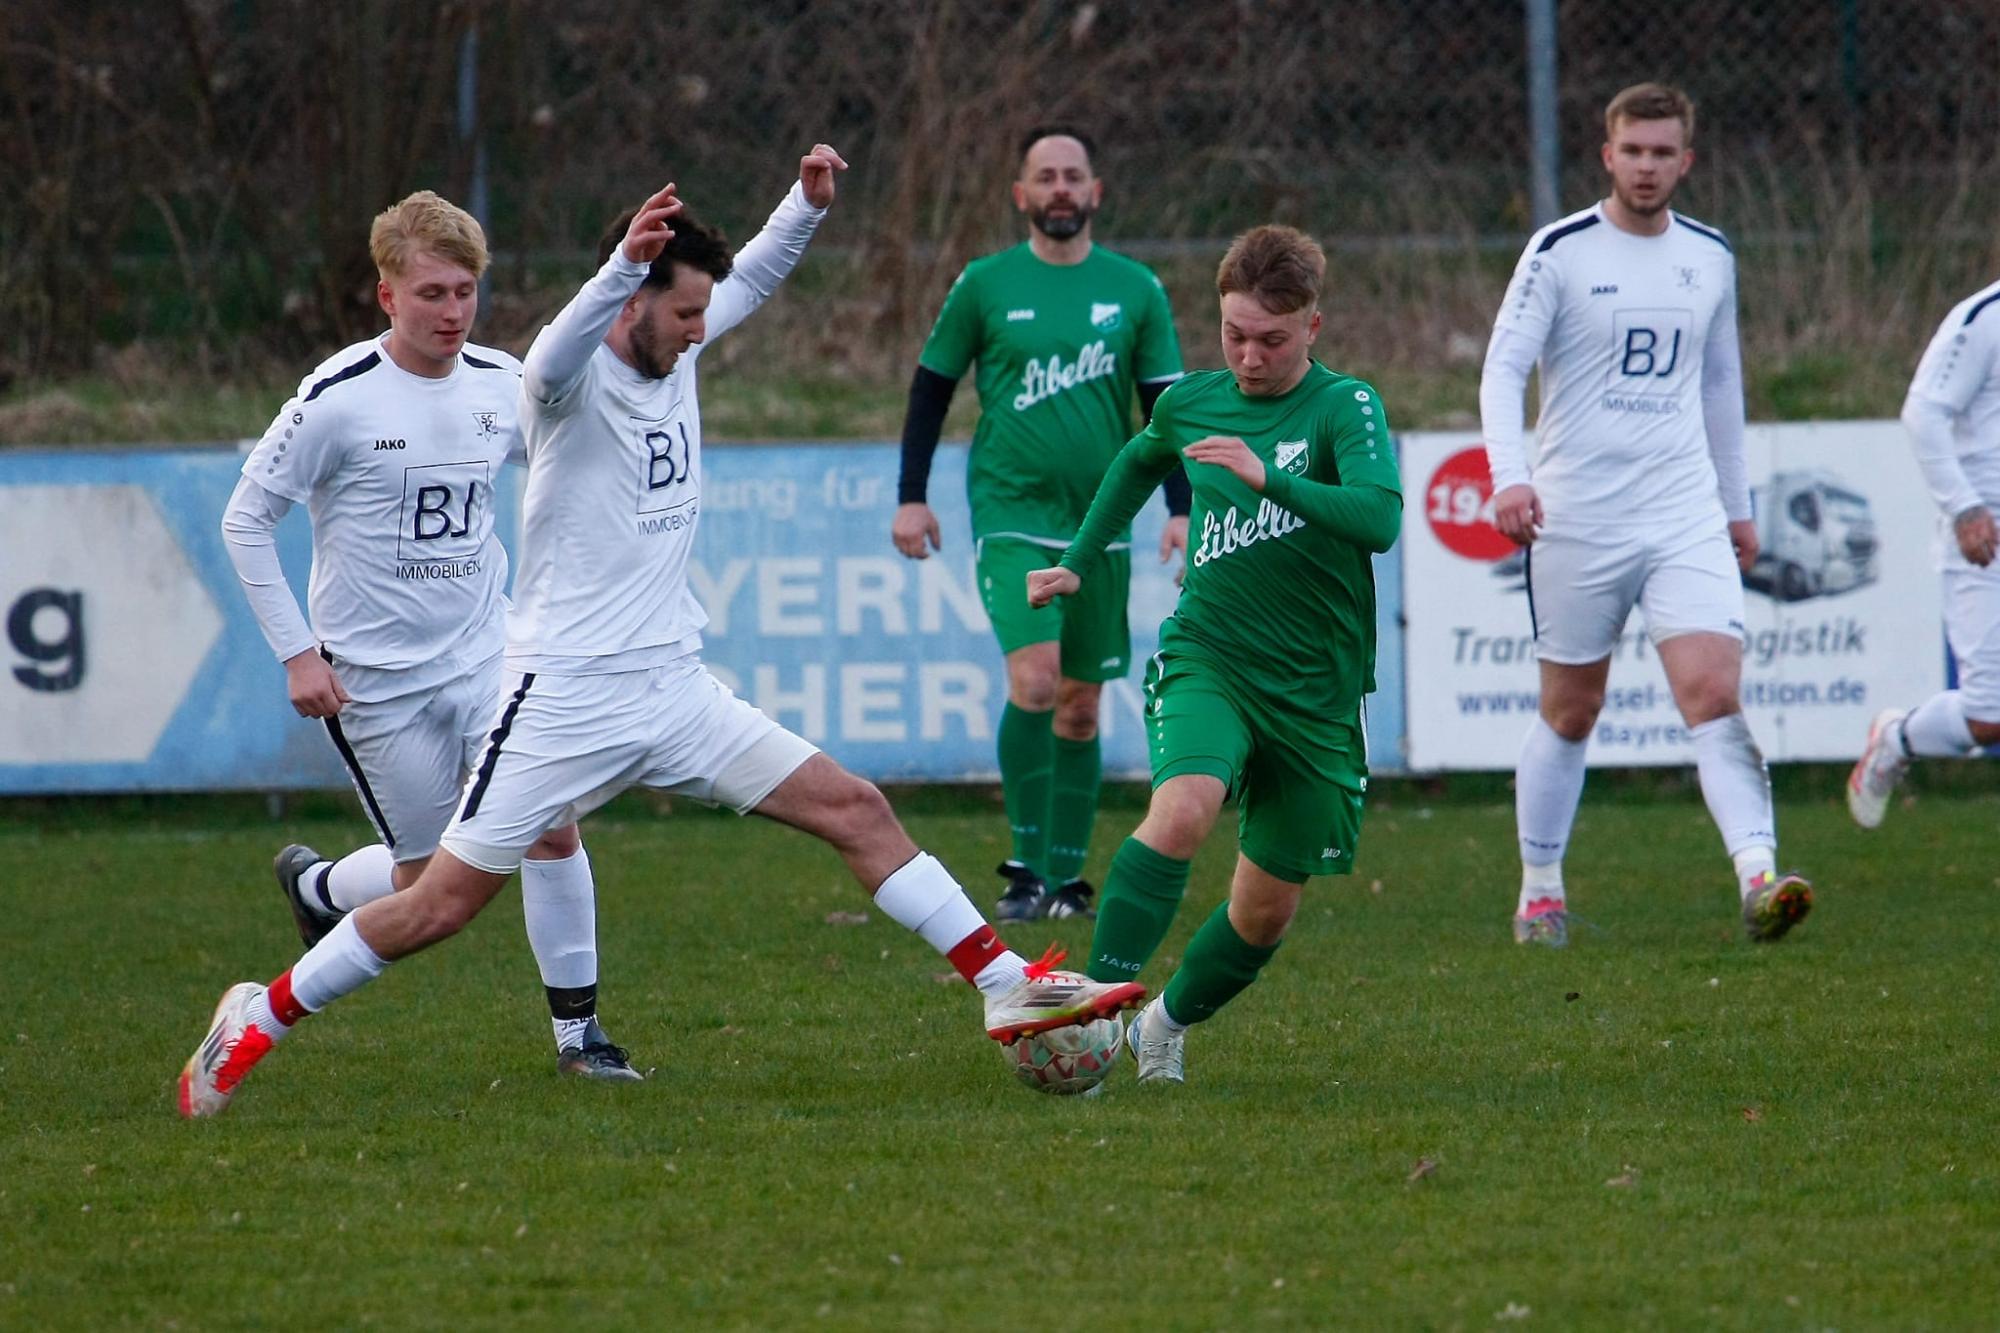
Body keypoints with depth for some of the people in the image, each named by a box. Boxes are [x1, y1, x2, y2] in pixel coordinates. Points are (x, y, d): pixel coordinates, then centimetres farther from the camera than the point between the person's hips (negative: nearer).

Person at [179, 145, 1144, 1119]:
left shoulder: (674, 352, 7)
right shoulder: (575, 376, -14)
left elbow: (752, 278, 24)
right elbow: (551, 362, -40)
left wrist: (808, 204, 4)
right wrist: (625, 264, -57)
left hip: (674, 691, 7)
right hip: (565, 699, -7)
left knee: (854, 809, -2)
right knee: (441, 903, -5)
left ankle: (1006, 988, 2)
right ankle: (258, 1020, 11)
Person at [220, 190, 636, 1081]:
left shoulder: (502, 386, -1)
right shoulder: (339, 398, -14)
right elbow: (245, 520, -8)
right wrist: (297, 652, -10)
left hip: (488, 656, 4)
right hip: (375, 675, -4)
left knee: (552, 828, -11)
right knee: (431, 882, 4)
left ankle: (575, 1029, 3)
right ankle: (315, 884, 35)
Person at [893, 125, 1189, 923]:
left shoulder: (1135, 290, 5)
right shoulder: (985, 286, 1)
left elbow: (1164, 405, 8)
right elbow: (931, 387, 9)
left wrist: (1180, 507, -2)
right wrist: (910, 496, 4)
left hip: (1100, 522, 3)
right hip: (1011, 516, -3)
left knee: (1080, 704, 6)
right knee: (1035, 677, -19)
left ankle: (1067, 877, 14)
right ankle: (1029, 865, -13)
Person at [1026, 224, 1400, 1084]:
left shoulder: (1344, 406, -8)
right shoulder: (1191, 403, 4)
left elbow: (1379, 517, -27)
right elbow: (1139, 462, 29)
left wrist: (1270, 479, -38)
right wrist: (1081, 562, 31)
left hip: (1315, 690, -1)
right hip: (1208, 658, 1)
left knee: (1266, 913, 8)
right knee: (1184, 806, -32)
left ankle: (1167, 1024, 34)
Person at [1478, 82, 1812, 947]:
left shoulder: (1710, 258, 10)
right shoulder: (1560, 252, -3)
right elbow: (1503, 367, -7)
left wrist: (1737, 506, 25)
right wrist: (1509, 475, -23)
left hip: (1686, 518, 2)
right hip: (1576, 519, -2)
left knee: (1716, 694, -14)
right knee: (1570, 712, 7)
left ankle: (1759, 878, -24)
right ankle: (1540, 892, 22)